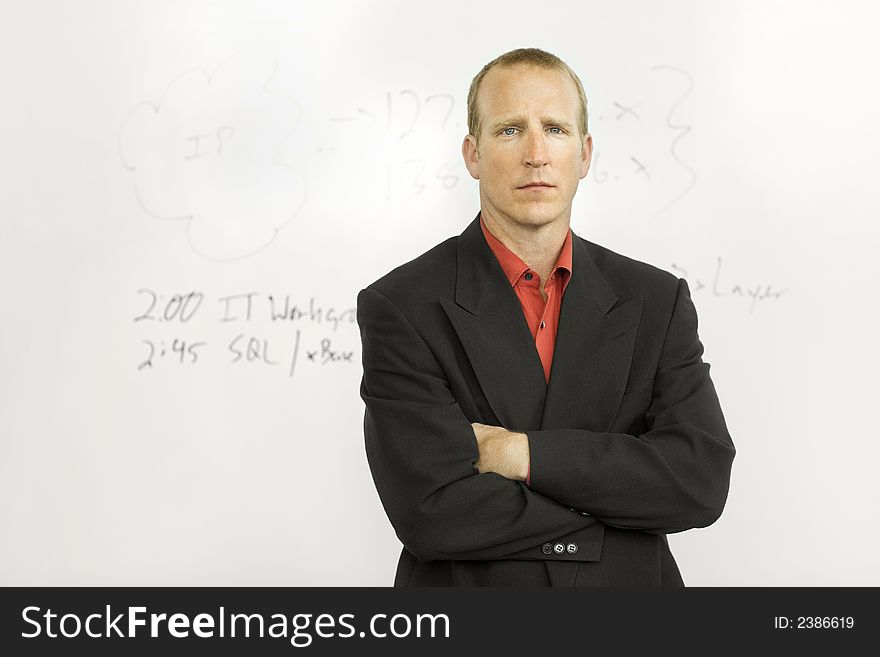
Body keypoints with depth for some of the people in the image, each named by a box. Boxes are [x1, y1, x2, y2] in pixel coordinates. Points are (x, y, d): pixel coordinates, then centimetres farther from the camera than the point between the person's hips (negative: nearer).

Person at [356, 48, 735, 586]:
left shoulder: (658, 301, -4)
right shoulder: (400, 309, -13)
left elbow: (704, 479, -14)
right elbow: (430, 512, -22)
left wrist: (521, 452, -22)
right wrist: (625, 496, -18)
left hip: (632, 582, 3)